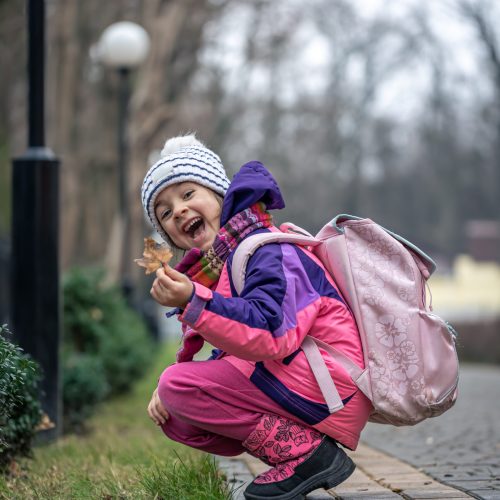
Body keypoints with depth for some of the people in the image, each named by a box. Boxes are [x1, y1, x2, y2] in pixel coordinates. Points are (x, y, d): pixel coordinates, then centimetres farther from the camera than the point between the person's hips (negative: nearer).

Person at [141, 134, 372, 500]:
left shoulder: (267, 249, -14)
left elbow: (272, 335, -29)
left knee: (178, 388, -18)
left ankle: (306, 455, -12)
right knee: (175, 419, 6)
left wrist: (192, 302, -35)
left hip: (328, 384, -10)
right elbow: (230, 352, 19)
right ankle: (299, 444, 4)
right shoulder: (217, 266, 17)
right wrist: (169, 389, 3)